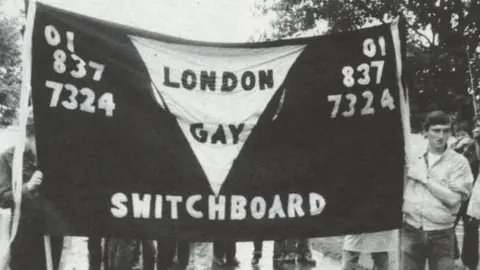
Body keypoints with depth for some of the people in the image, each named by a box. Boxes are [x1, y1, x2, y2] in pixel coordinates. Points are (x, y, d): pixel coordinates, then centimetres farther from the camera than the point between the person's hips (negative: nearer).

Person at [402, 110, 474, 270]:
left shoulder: (458, 161, -3)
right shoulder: (413, 158, 5)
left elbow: (453, 198, -13)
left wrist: (424, 178, -12)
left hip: (441, 234, -2)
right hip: (411, 231, 2)